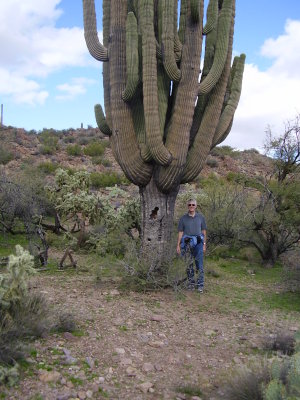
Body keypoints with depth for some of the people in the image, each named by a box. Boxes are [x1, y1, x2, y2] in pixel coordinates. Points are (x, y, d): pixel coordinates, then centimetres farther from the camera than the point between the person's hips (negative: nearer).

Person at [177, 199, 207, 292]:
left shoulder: (201, 217, 5)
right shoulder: (183, 218, 4)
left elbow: (204, 231, 9)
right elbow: (180, 233, 5)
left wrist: (204, 244, 5)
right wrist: (178, 245, 2)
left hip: (198, 244, -1)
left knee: (199, 266, -2)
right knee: (189, 266, 9)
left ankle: (200, 285, 4)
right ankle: (191, 283, 21)